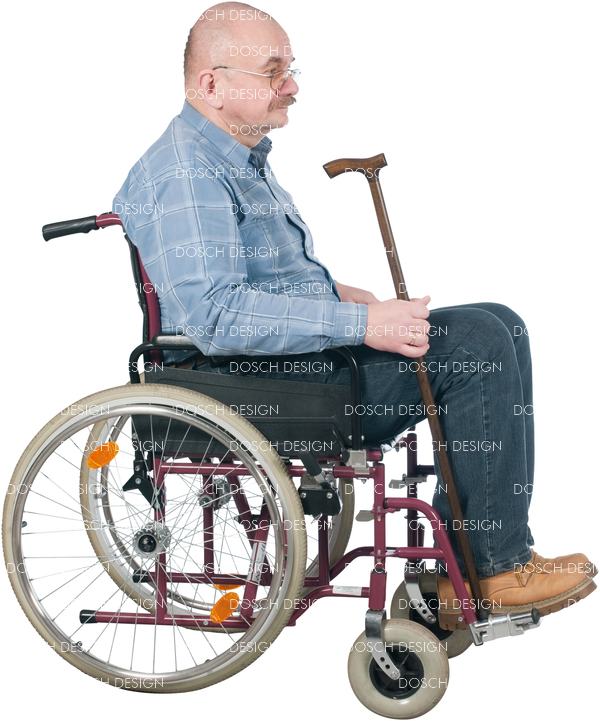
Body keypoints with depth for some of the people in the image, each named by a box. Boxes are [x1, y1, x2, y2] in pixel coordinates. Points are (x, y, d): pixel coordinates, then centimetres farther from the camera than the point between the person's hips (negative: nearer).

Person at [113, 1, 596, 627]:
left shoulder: (238, 160, 18)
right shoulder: (184, 175, -17)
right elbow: (217, 316, -29)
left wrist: (335, 293, 11)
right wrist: (362, 323, -27)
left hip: (297, 357, 11)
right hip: (260, 385, -11)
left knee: (499, 328, 4)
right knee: (478, 343, -19)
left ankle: (460, 563, 1)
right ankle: (494, 570, -11)